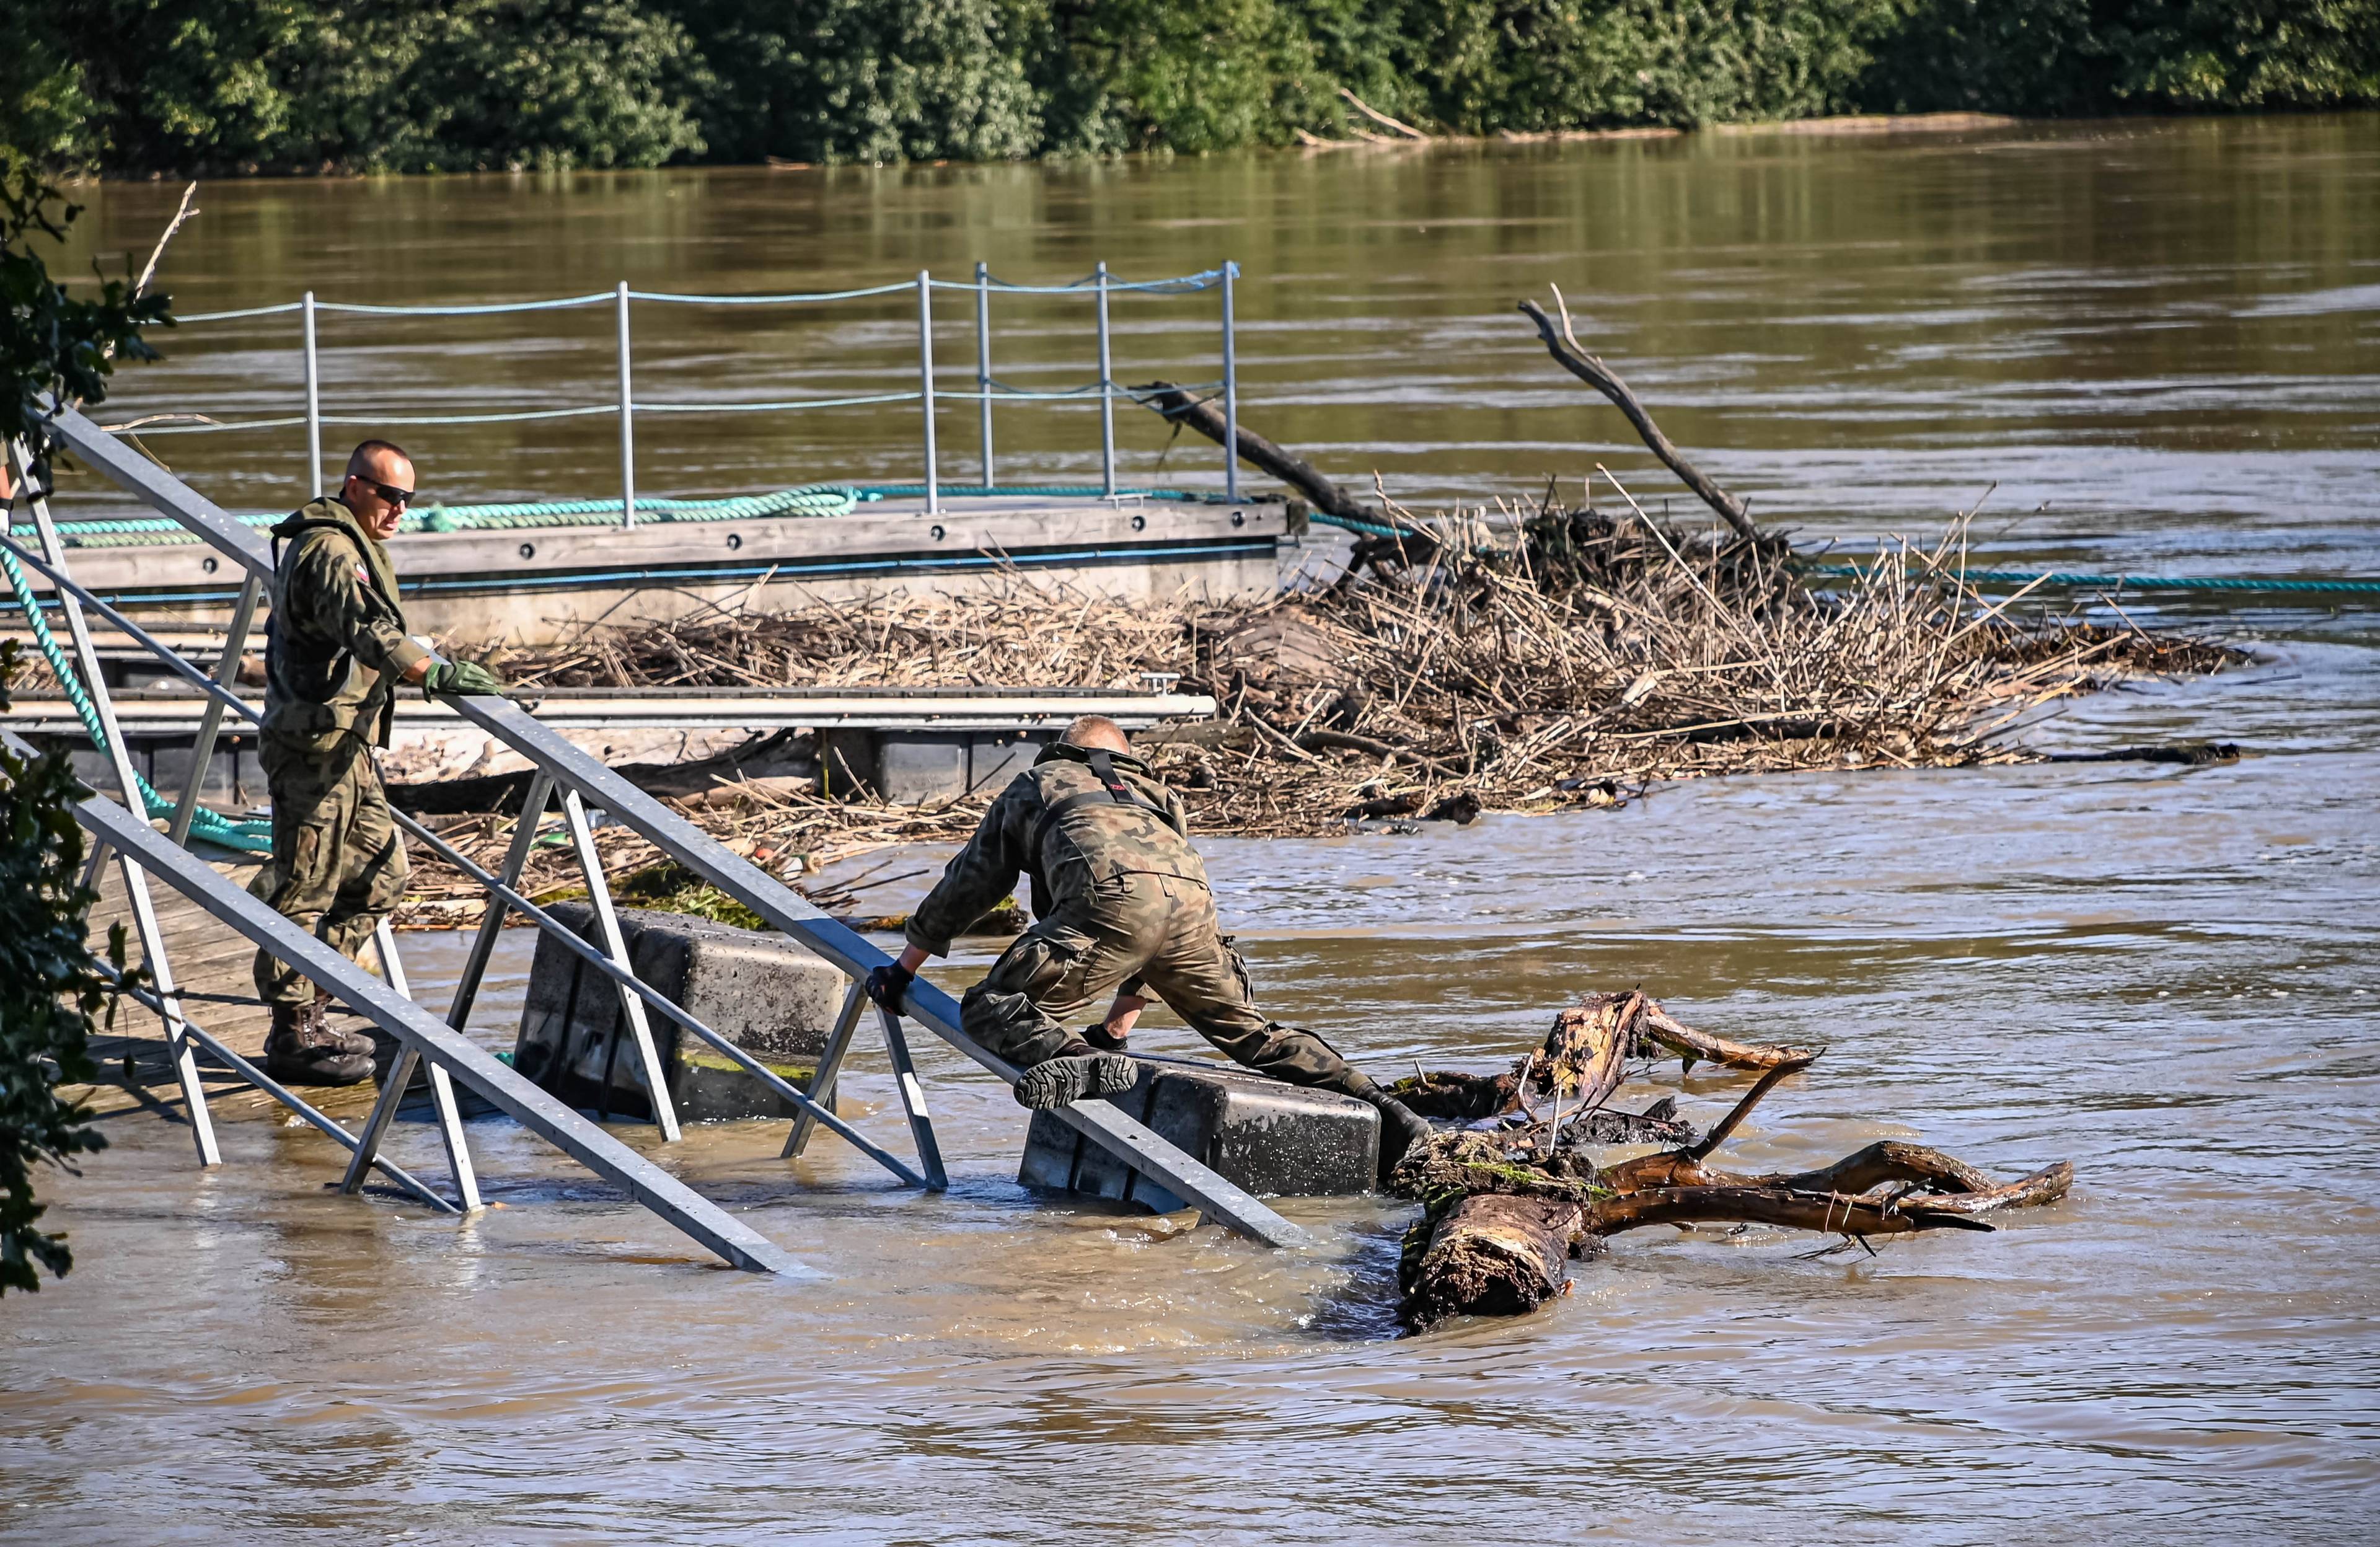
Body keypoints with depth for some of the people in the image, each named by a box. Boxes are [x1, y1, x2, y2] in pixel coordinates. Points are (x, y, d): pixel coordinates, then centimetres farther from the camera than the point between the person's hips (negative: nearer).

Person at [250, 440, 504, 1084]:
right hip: (314, 746, -11)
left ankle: (308, 1010, 19)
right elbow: (367, 631, -34)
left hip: (347, 746, 11)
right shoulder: (330, 553, -17)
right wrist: (439, 674, -44)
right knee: (306, 889, -5)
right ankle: (293, 1038, -1)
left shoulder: (352, 548, 18)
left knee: (379, 875, 13)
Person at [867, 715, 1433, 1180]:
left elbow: (967, 885, 40)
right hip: (1191, 902, 4)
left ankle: (1077, 1062, -30)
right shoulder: (1156, 793, 44)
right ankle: (1383, 1113, 6)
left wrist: (904, 969, 51)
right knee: (1249, 1032, 19)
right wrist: (1115, 1029, 53)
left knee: (990, 1010, -1)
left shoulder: (1034, 785, 35)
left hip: (1108, 899, -4)